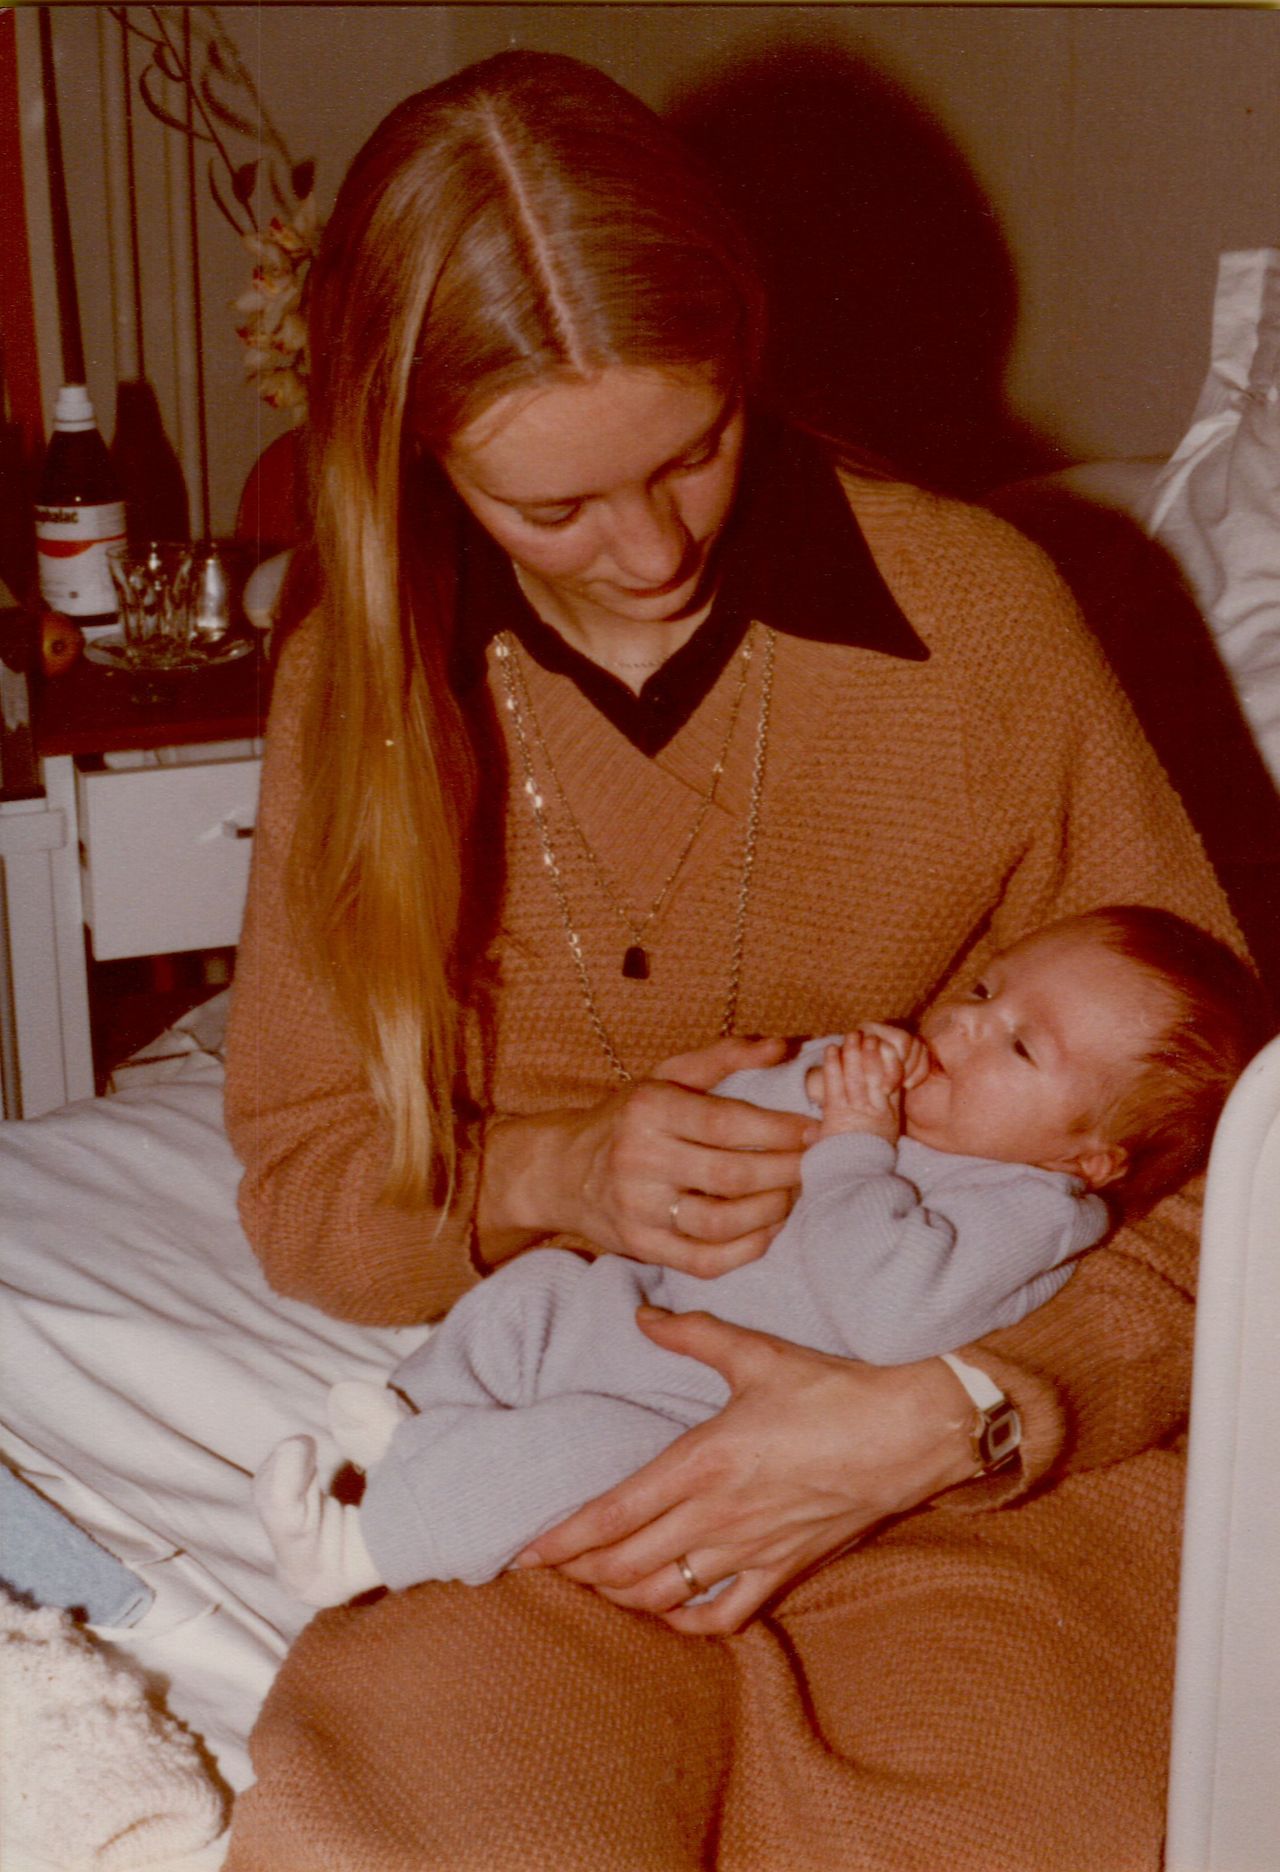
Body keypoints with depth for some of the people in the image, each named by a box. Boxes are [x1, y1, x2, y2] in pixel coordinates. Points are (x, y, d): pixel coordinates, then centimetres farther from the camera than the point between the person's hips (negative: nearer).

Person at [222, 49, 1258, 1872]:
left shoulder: (978, 611, -5)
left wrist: (951, 1416, -18)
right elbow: (298, 1180, 11)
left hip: (982, 1466, -1)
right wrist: (560, 1179, -10)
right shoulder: (367, 681, 3)